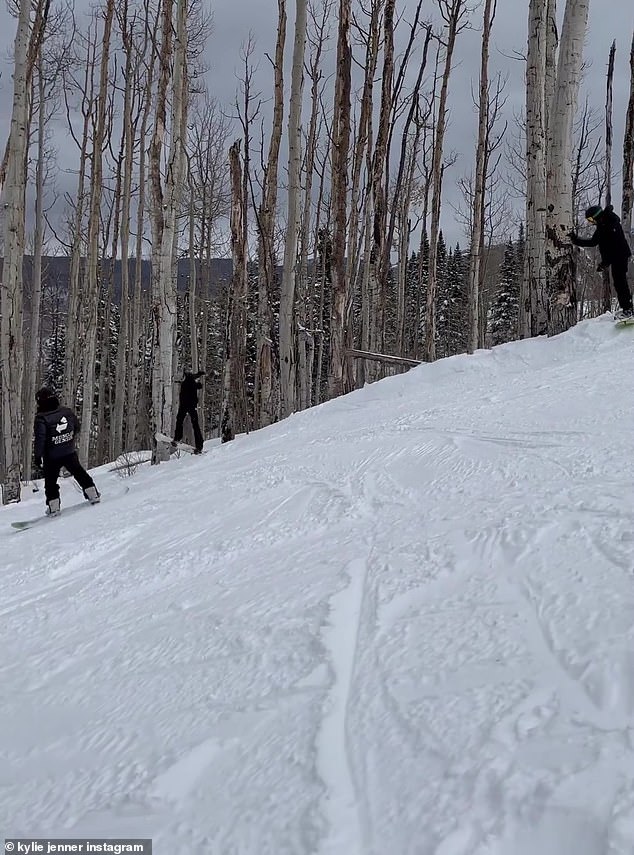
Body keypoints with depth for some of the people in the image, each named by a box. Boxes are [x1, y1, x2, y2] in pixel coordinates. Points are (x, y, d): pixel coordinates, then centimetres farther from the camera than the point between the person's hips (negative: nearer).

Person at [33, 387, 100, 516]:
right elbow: (77, 427, 11)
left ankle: (54, 507, 7)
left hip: (51, 457, -4)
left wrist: (38, 456, -14)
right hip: (70, 452, 4)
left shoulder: (41, 419, -18)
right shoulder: (67, 412, -3)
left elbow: (40, 439, -21)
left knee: (50, 481, 8)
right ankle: (93, 494, 23)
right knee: (79, 473, 20)